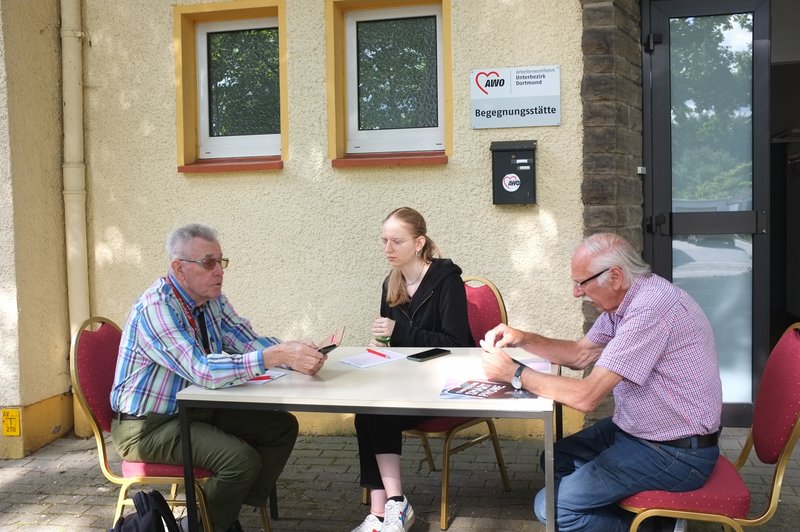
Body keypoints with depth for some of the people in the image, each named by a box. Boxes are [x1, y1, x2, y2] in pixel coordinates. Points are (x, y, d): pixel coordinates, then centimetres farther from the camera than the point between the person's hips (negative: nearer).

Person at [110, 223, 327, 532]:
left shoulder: (213, 300, 2)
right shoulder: (155, 307, -25)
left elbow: (249, 342, 2)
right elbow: (203, 371, -35)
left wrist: (297, 354, -19)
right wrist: (278, 355, -39)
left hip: (196, 410, 9)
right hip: (148, 426, -9)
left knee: (282, 427, 2)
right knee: (242, 459, -26)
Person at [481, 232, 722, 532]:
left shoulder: (650, 308, -28)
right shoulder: (624, 299, 3)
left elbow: (587, 396, -29)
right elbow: (581, 354, 15)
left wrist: (514, 374, -19)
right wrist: (524, 340, 0)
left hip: (675, 454, -10)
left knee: (553, 507, -13)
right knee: (556, 461, 17)